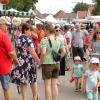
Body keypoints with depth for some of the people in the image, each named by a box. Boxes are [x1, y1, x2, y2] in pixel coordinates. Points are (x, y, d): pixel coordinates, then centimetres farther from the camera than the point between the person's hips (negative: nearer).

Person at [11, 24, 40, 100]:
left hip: (20, 62, 5)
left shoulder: (18, 39, 9)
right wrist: (38, 61, -16)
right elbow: (32, 52, -20)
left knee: (22, 82, 6)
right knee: (33, 80, 13)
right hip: (29, 62, -5)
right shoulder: (28, 39, -13)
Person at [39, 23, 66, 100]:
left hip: (47, 64, -5)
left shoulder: (44, 40, -13)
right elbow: (64, 51, 6)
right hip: (56, 64, 6)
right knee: (54, 85, 13)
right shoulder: (59, 40, 5)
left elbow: (43, 52, -24)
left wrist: (41, 62, -11)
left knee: (47, 85, 4)